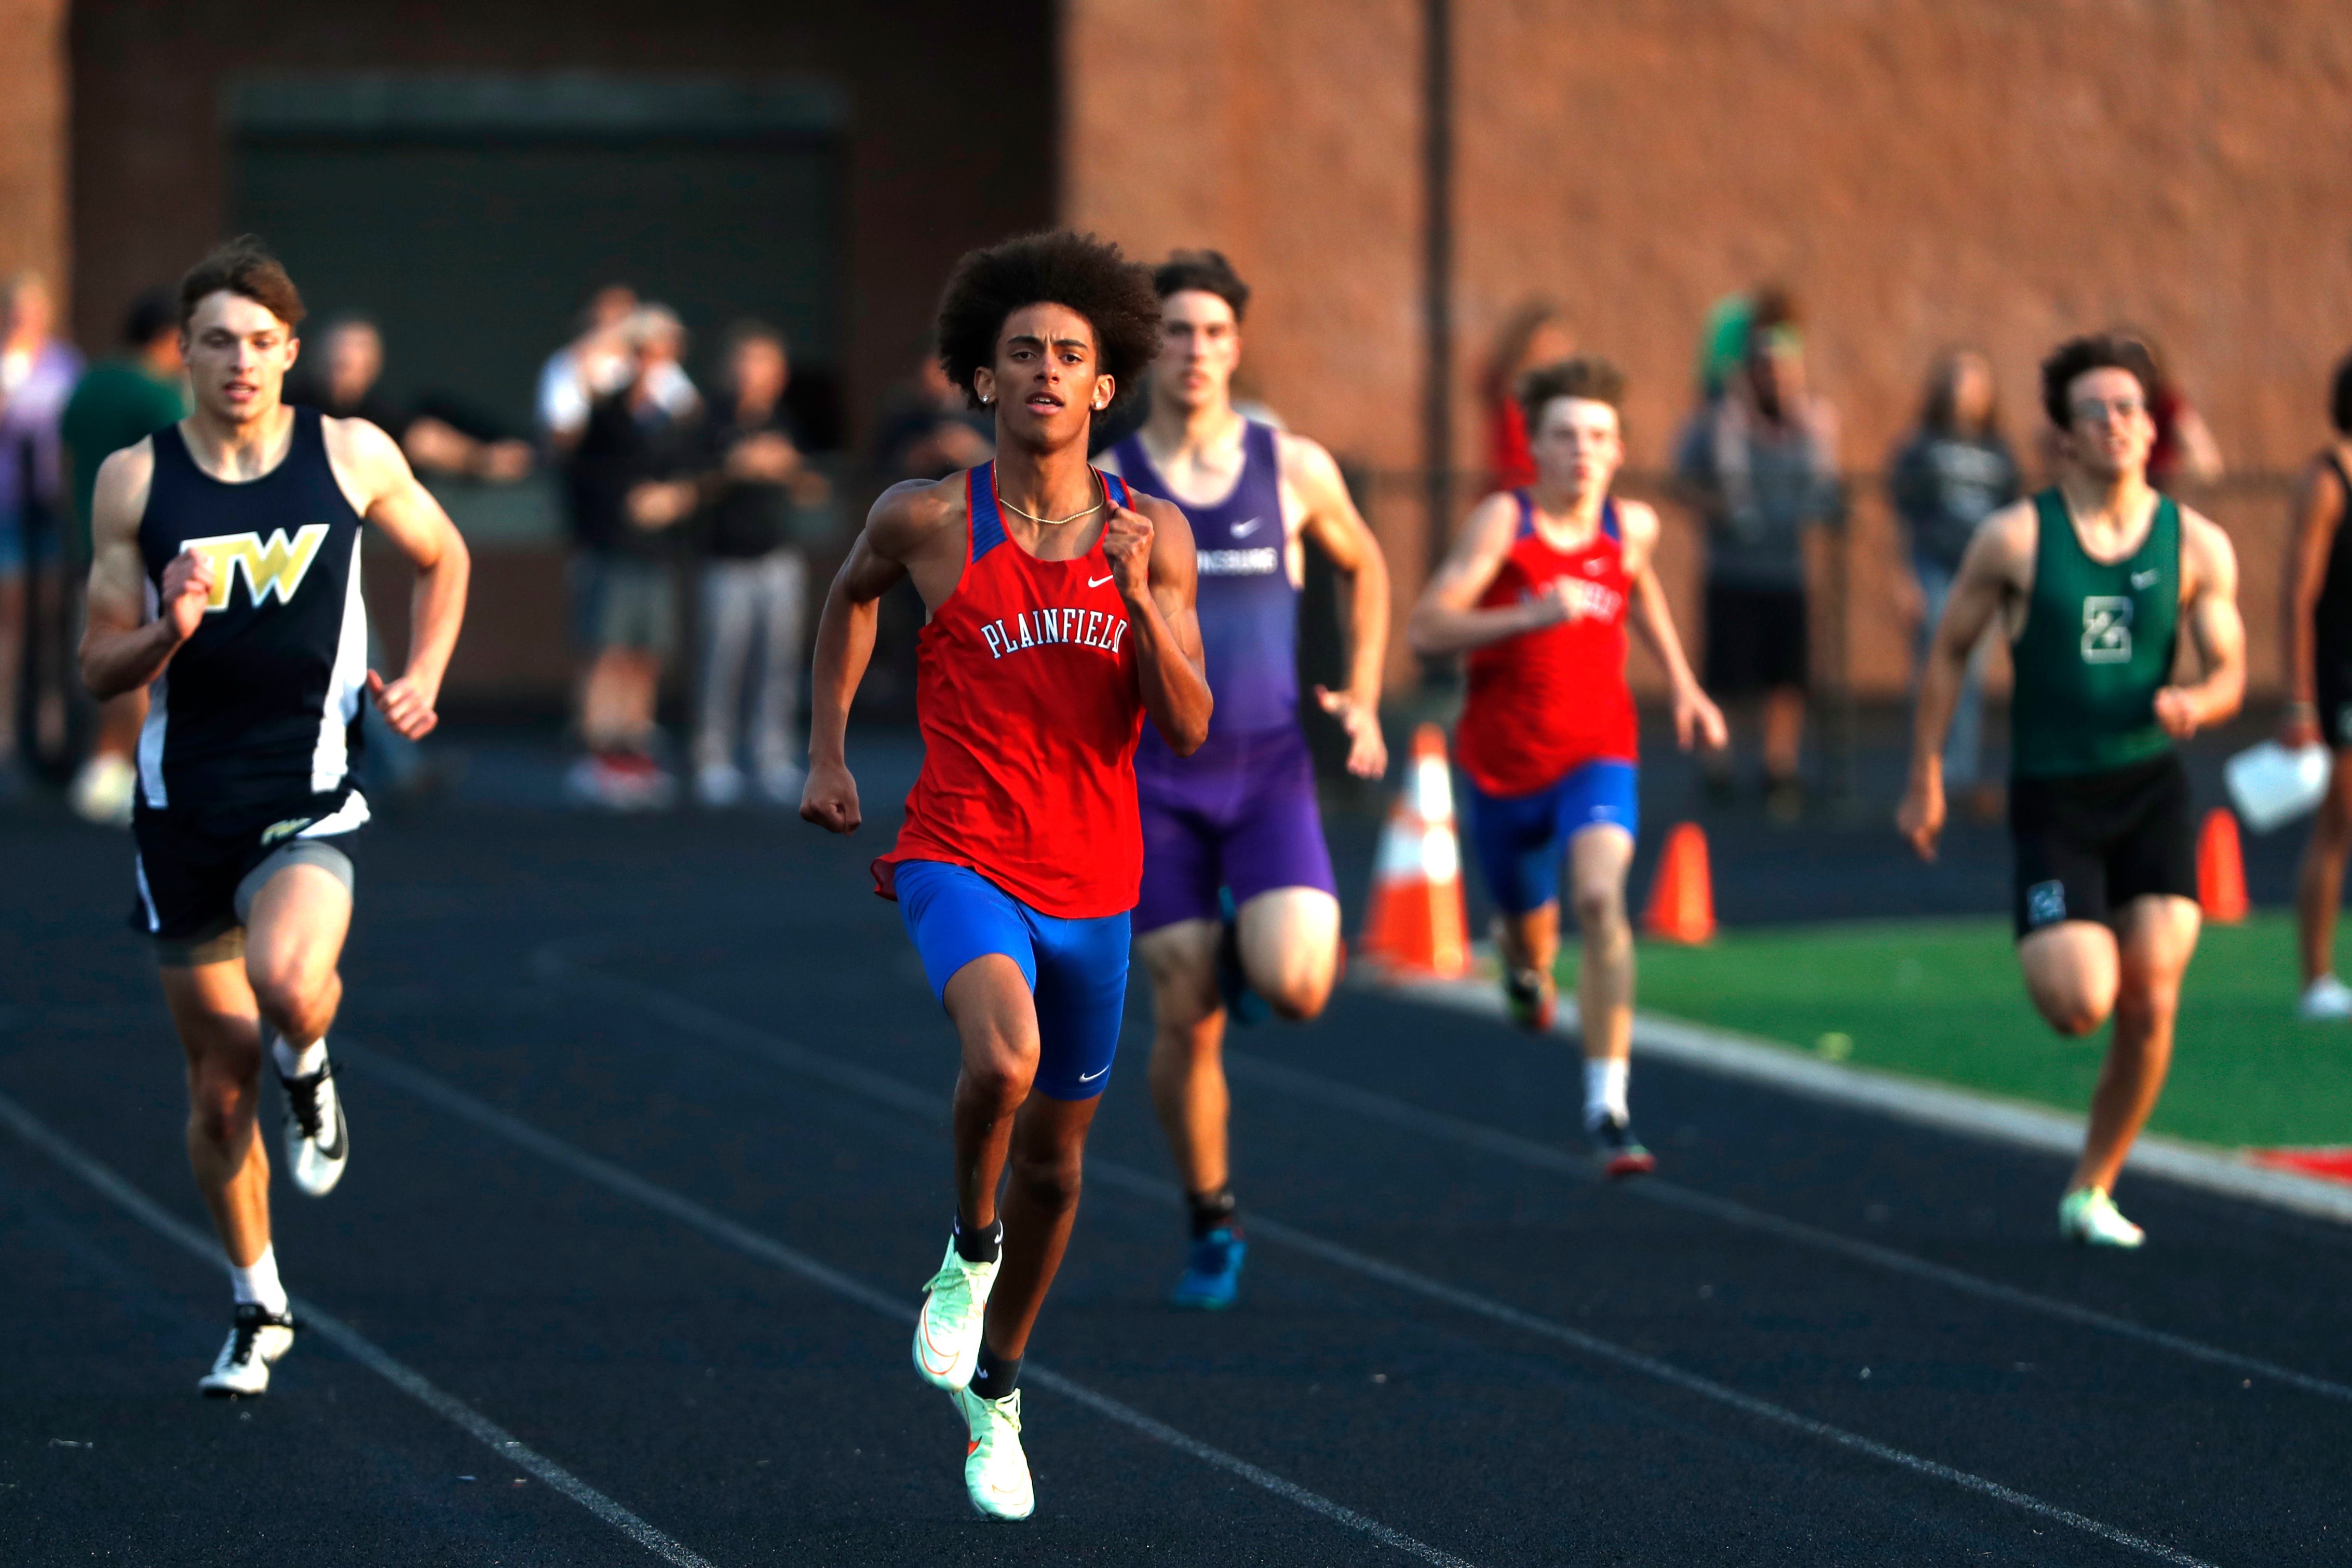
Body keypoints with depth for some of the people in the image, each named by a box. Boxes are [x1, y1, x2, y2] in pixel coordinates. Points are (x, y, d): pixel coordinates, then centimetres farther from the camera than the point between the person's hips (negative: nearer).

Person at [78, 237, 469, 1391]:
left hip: (309, 797, -2)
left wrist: (421, 679, 3)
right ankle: (258, 1308, 29)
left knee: (288, 986, -33)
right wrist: (169, 633, -20)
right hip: (185, 806, 2)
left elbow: (442, 558, 18)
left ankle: (308, 1071, 5)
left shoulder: (353, 457, -2)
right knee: (219, 1083, 8)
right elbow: (98, 668, 1)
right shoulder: (136, 482, -2)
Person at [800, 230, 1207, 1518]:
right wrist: (828, 753, 14)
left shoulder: (1153, 536, -2)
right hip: (961, 857, -3)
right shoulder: (930, 523, -6)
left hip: (1091, 882, 3)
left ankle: (995, 1389, 36)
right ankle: (967, 1250, -3)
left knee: (1055, 1156, 14)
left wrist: (1139, 596, -21)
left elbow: (1187, 730, -6)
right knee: (1004, 1057, -33)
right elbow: (852, 592, 18)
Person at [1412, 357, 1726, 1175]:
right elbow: (1426, 629, -20)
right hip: (1505, 762, 0)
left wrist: (1682, 682, 20)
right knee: (1530, 924, 17)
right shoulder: (1503, 520, -13)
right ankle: (1524, 958, 60)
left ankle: (1607, 1107, -24)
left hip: (1598, 753, 0)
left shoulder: (1631, 526, -1)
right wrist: (1529, 616, -32)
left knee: (1599, 899, -25)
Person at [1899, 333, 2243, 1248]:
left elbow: (2230, 671, 5)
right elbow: (1948, 653, 6)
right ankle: (2047, 952, 24)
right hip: (2053, 795, -2)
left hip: (2152, 786, 2)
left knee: (2151, 1004, -7)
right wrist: (1925, 780, 4)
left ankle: (2091, 1192, 11)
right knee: (2080, 1005, -15)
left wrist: (2196, 703, -19)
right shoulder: (2016, 538, -3)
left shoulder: (2196, 546, 2)